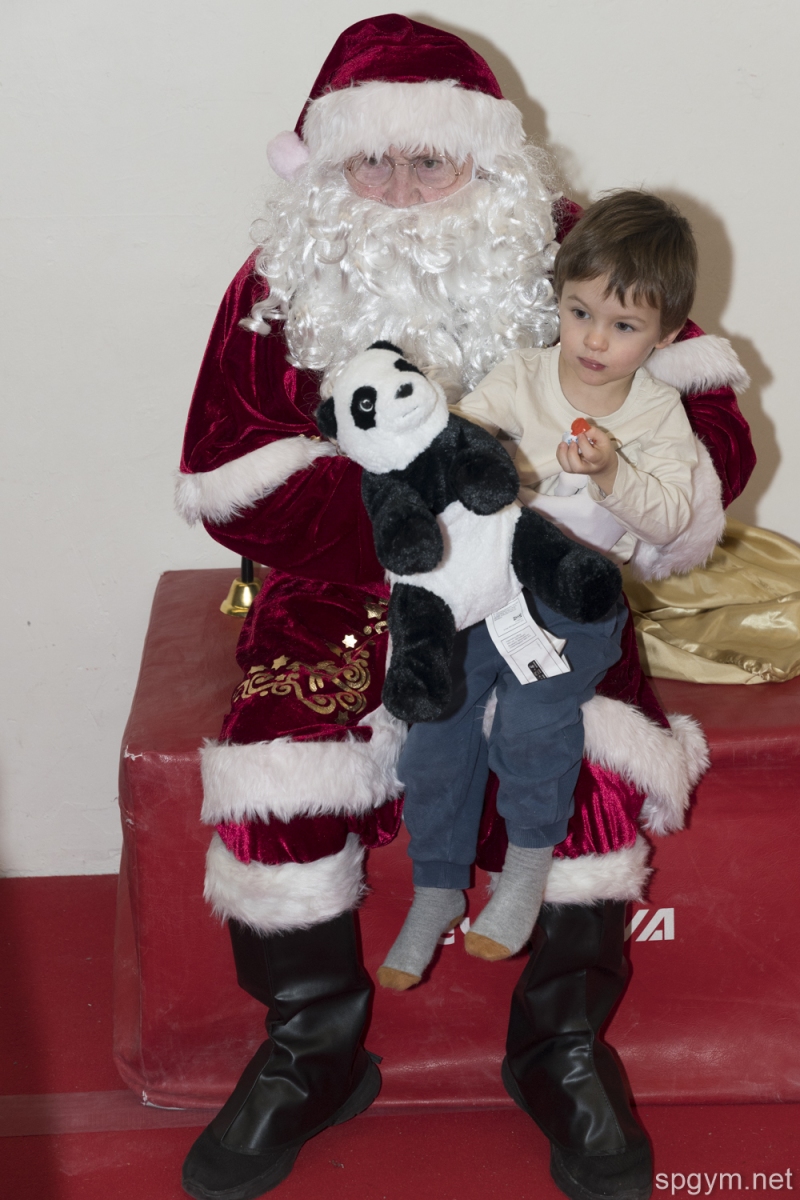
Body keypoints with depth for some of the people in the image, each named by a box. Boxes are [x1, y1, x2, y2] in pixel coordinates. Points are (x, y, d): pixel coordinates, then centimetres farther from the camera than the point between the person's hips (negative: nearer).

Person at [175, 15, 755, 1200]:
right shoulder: (282, 285, 1)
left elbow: (709, 429, -2)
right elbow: (227, 481, -7)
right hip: (346, 593, 1)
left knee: (587, 760, -26)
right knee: (279, 760, -24)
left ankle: (561, 1046, -2)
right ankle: (313, 1053, 0)